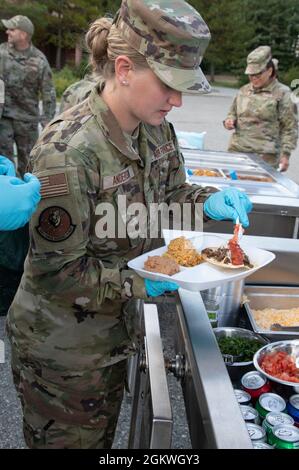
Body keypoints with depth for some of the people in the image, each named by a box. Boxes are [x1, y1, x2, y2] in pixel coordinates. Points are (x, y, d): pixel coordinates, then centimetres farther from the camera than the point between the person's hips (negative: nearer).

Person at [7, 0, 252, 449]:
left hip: (115, 330, 7)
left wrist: (208, 201, -10)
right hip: (61, 350, -6)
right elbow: (56, 274, -26)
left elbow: (168, 192, 10)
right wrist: (144, 283, -25)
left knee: (102, 436, 28)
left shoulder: (155, 128, -7)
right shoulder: (67, 151, -31)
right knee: (70, 438, 19)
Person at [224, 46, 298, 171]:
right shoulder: (244, 90, 13)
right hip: (236, 150, 5)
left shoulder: (282, 93, -2)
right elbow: (233, 112, 27)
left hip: (265, 156, -5)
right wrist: (229, 120, 3)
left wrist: (285, 154, -8)